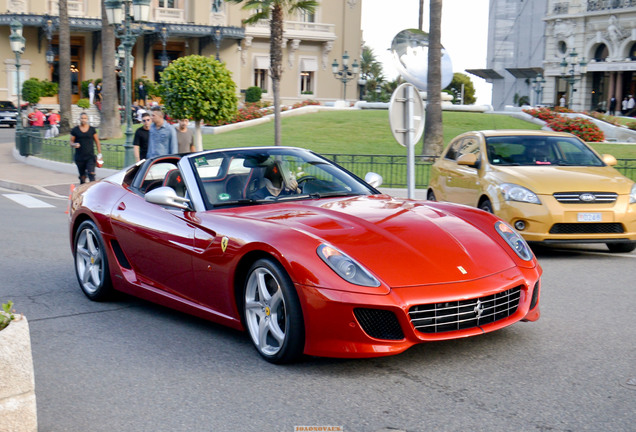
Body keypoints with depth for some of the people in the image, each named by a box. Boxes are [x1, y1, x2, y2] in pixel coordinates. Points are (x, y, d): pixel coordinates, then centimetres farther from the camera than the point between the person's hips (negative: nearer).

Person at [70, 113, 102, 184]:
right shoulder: (75, 130, 3)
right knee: (82, 177, 9)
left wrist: (99, 154, 5)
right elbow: (71, 142, 7)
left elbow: (97, 142, 11)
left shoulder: (92, 129, 5)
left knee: (91, 174, -15)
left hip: (90, 156, -1)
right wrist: (74, 145, -17)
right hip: (79, 158, 1)